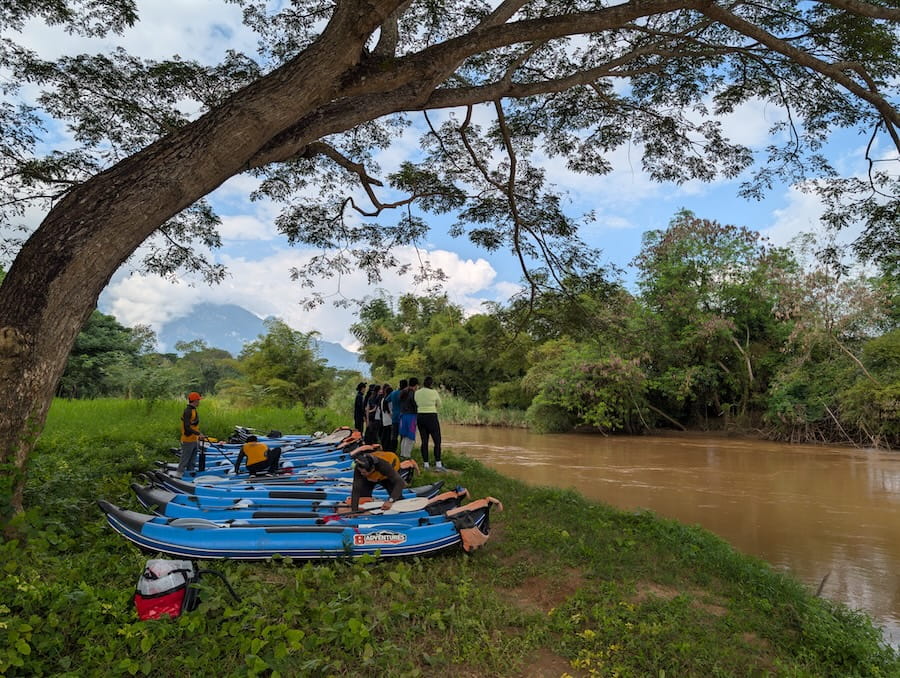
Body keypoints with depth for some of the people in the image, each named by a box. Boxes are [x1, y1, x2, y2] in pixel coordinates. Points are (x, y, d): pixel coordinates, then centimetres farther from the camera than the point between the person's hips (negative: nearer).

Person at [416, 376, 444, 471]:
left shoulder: (417, 393, 2)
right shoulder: (434, 392, -8)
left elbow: (417, 405, 10)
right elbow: (439, 406, 5)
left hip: (420, 417, 5)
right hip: (431, 417, -4)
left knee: (424, 441, 9)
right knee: (437, 441, 1)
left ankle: (426, 464, 10)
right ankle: (438, 464, -5)